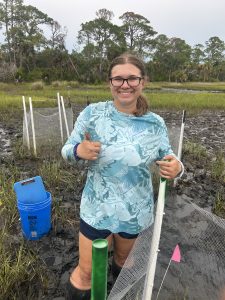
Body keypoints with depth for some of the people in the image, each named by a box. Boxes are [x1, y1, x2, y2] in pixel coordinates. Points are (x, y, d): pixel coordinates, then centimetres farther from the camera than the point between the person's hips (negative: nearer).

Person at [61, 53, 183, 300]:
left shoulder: (156, 124, -11)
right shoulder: (92, 113, -15)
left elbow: (168, 160, 0)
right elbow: (67, 150, -7)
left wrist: (177, 167, -24)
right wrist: (78, 150, -31)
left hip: (136, 211, 3)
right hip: (97, 209, -2)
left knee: (124, 259, 31)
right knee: (86, 272, 13)